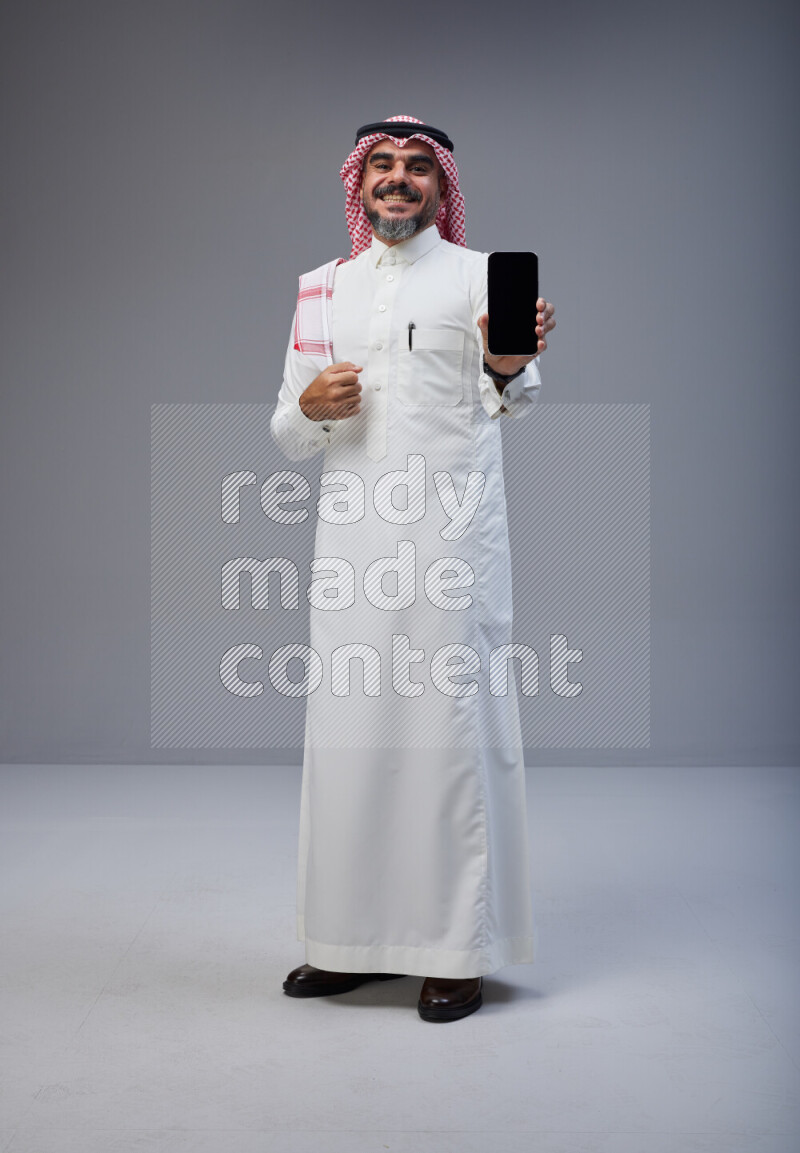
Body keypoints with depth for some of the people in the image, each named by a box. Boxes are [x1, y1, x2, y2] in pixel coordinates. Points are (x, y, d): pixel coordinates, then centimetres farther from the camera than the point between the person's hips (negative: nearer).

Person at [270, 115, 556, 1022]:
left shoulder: (477, 276, 3)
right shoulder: (322, 289, 15)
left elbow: (509, 402, -12)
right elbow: (288, 436, 17)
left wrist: (509, 368, -35)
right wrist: (308, 408, -6)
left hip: (451, 532, -4)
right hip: (350, 537, 4)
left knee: (451, 727, -3)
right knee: (348, 730, 7)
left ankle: (459, 950, 8)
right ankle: (353, 940, 21)